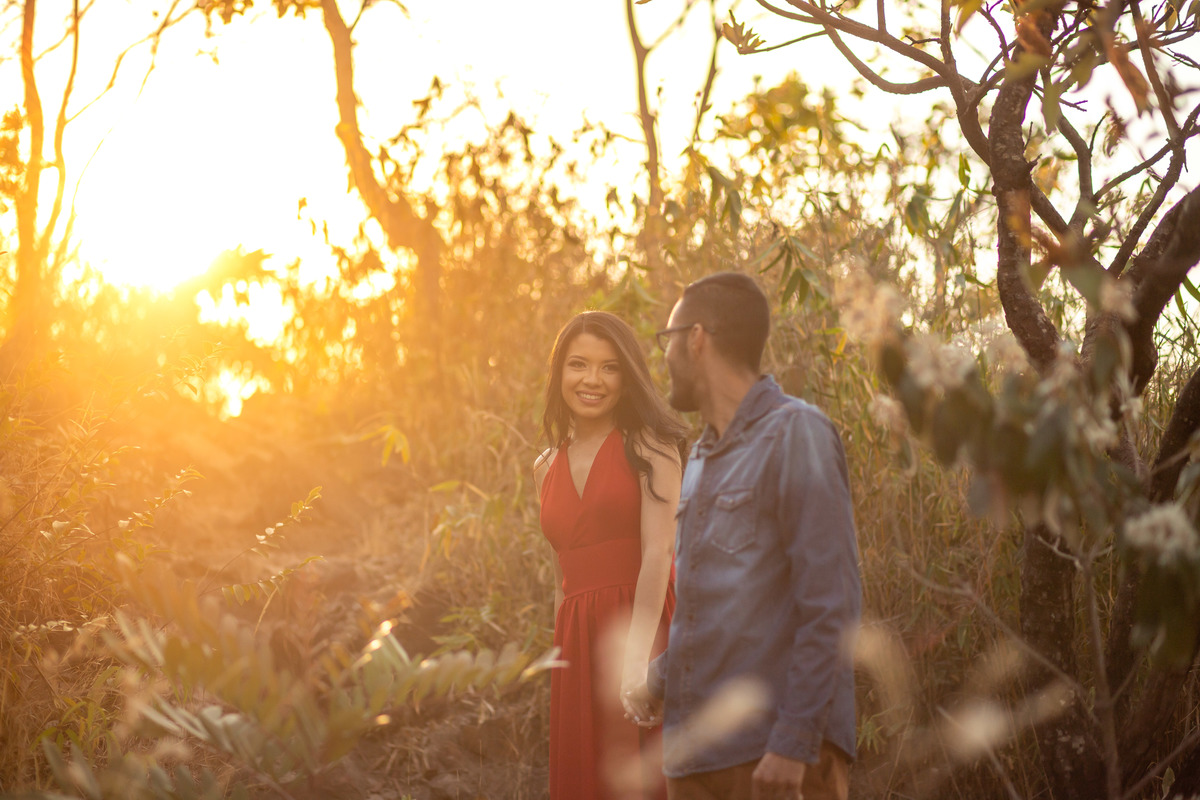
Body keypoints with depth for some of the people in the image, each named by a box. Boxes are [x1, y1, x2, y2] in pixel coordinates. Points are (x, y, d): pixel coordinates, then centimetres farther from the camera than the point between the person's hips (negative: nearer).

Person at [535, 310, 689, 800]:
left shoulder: (648, 446, -2)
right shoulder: (547, 468, 15)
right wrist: (562, 660, 14)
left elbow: (658, 553, -14)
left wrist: (636, 657, -25)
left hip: (643, 633, -5)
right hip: (578, 646, 5)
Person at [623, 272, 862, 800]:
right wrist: (658, 680, 8)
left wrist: (795, 742, -20)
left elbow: (829, 603, -14)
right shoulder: (701, 458, 19)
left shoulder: (794, 434, -7)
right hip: (693, 754, 8)